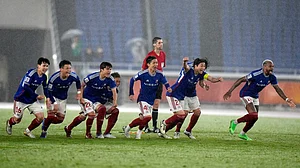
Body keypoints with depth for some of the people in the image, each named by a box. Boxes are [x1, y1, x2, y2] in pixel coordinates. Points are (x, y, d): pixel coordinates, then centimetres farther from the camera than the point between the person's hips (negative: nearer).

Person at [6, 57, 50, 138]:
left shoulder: (44, 77, -2)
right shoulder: (31, 73, -24)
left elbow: (45, 88, 18)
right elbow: (25, 87, -30)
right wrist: (37, 96, -26)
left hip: (32, 100, 6)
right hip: (21, 99, -6)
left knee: (41, 117, -10)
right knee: (17, 120, 6)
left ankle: (28, 131, 14)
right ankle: (9, 123, 44)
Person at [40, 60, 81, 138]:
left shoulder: (73, 76, -21)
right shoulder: (54, 78, -31)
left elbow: (78, 81, 6)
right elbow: (49, 92, -20)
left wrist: (79, 92, 3)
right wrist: (54, 103, -25)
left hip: (63, 99, 4)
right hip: (53, 97, -4)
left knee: (60, 119, 4)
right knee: (51, 115, -18)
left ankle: (46, 121, 29)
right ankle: (43, 131, 5)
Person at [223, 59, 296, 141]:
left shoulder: (272, 77, -5)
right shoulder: (256, 74, -27)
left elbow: (278, 89, 7)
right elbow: (241, 80, -23)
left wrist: (286, 99, -1)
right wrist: (230, 91, -26)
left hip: (255, 96, 8)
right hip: (246, 94, -8)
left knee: (254, 118, 13)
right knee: (253, 115, -23)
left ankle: (243, 134, 35)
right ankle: (235, 122, -3)